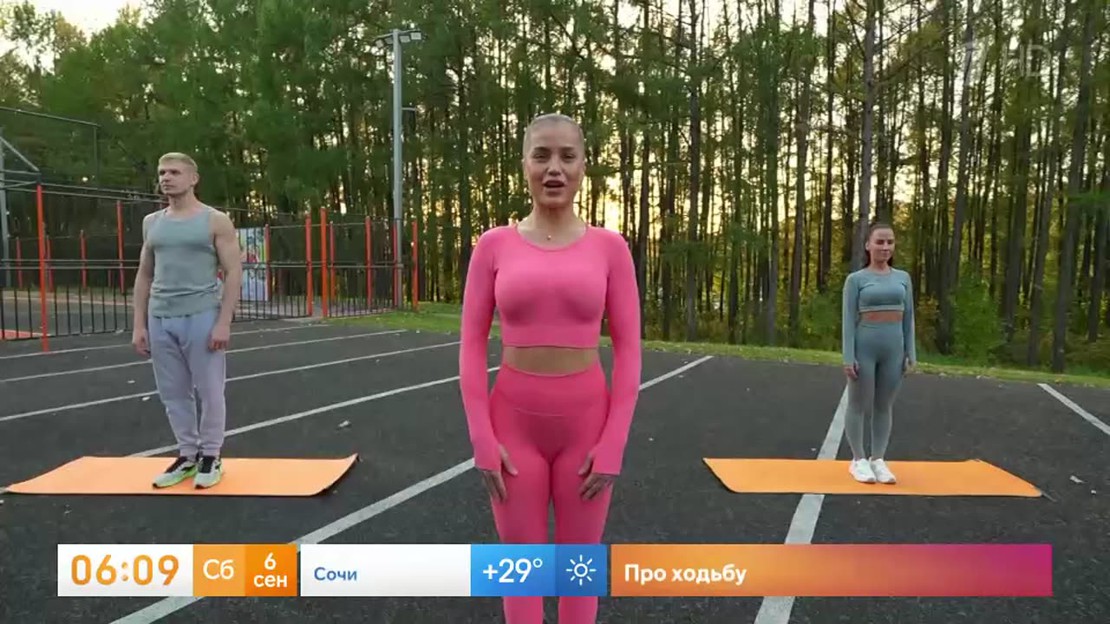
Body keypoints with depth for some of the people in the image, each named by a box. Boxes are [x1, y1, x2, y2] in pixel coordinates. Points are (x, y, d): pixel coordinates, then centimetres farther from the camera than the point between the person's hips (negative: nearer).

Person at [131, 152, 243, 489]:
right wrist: (139, 324, 9)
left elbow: (233, 273, -6)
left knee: (209, 391, 2)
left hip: (201, 317, -5)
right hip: (160, 319, 5)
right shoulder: (151, 222, 13)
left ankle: (210, 456, 15)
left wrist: (224, 322, -14)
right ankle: (187, 454, 23)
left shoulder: (215, 221, -2)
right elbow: (144, 276, 16)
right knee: (172, 393, 10)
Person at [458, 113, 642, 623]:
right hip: (515, 424, 0)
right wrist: (483, 440, -7)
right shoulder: (494, 245, -1)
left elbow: (628, 350, -3)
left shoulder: (610, 248, -2)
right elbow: (472, 345, -1)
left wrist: (613, 443, -8)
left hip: (585, 425, 0)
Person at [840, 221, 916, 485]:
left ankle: (878, 460, 19)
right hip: (864, 347, -4)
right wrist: (848, 357, -12)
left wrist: (911, 354, 4)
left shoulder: (903, 278, 9)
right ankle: (858, 460, 13)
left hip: (893, 349, 4)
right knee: (858, 405, 3)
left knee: (884, 406, 9)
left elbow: (908, 318, 10)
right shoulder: (855, 279, -3)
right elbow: (849, 320, -6)